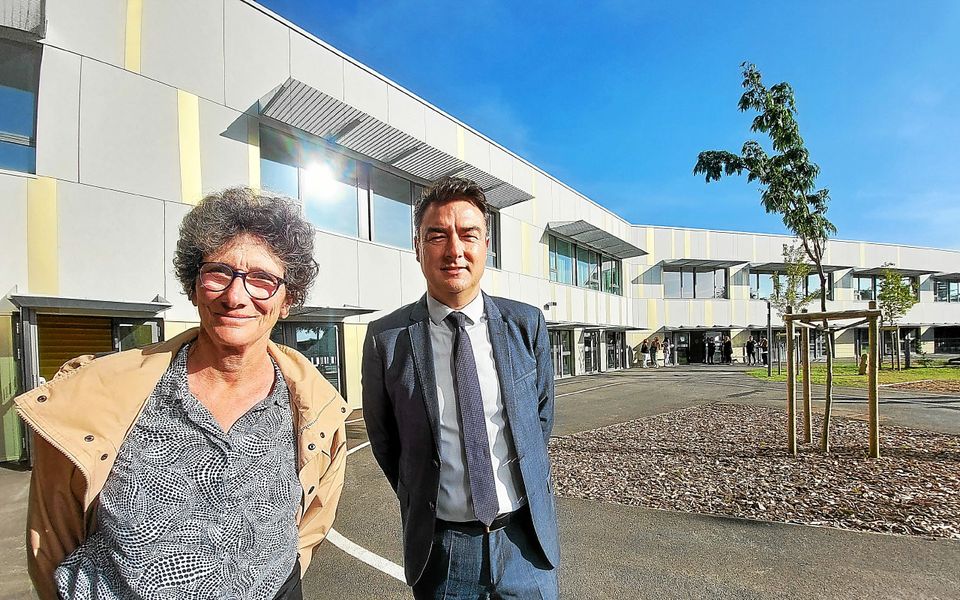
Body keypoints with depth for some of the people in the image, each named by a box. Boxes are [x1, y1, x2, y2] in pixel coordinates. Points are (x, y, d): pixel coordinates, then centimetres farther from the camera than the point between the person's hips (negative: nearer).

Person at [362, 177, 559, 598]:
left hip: (526, 537, 2)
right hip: (441, 545, -1)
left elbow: (541, 414, 5)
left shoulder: (527, 324, -8)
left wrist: (525, 483, 9)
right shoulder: (386, 339, -12)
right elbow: (384, 437, 1)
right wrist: (421, 502, 8)